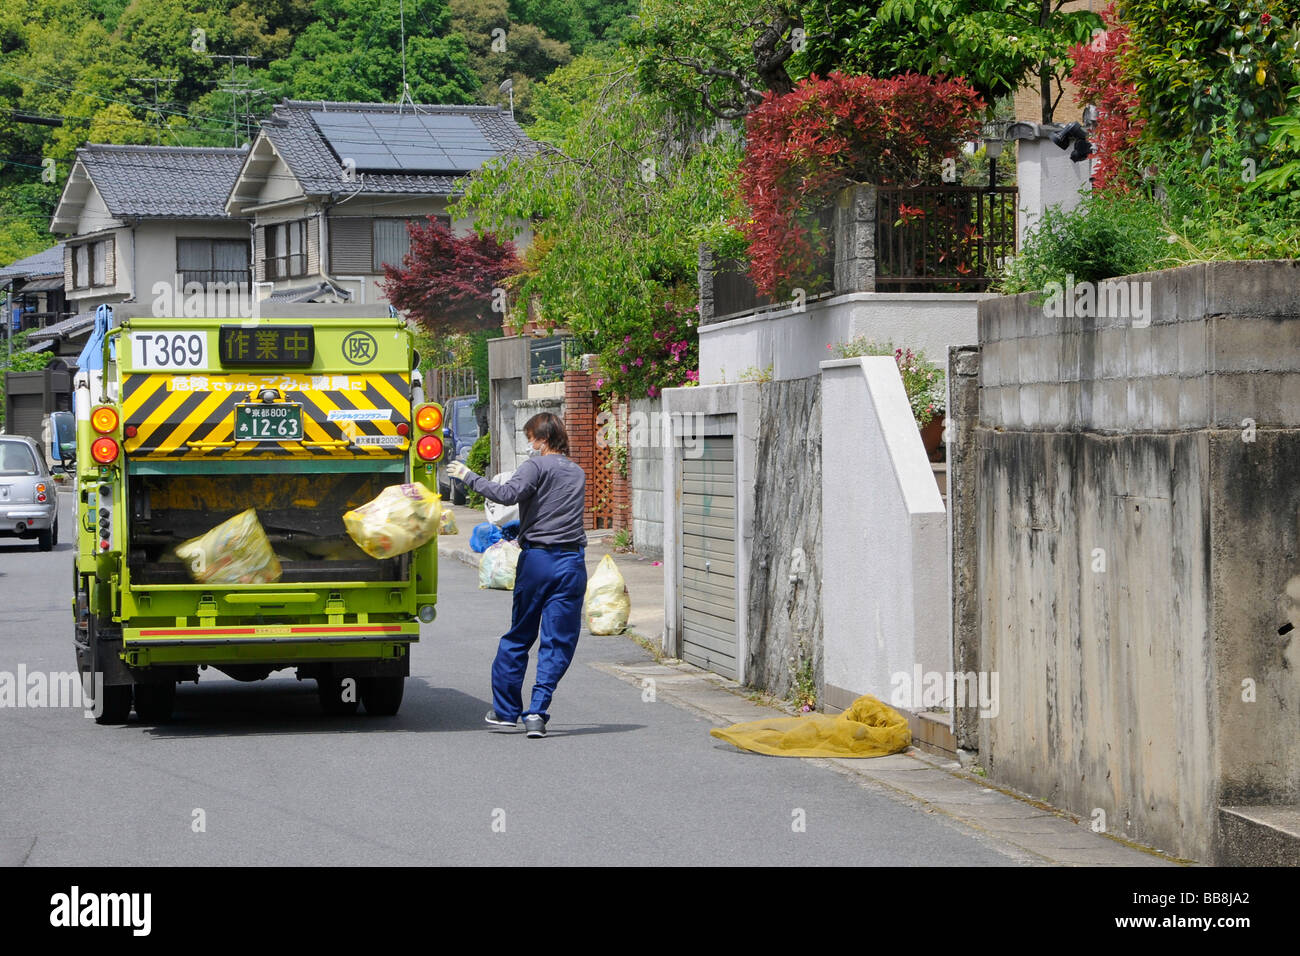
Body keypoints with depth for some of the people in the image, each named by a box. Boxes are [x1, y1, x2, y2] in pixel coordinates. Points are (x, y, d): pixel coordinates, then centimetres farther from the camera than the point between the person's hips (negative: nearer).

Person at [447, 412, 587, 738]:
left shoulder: (537, 466, -5)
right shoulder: (578, 472, 17)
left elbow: (508, 494, -21)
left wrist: (470, 478, -12)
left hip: (536, 558, -4)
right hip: (572, 561, 4)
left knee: (518, 636, 10)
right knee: (558, 642, 3)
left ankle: (506, 710, 18)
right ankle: (537, 711, -7)